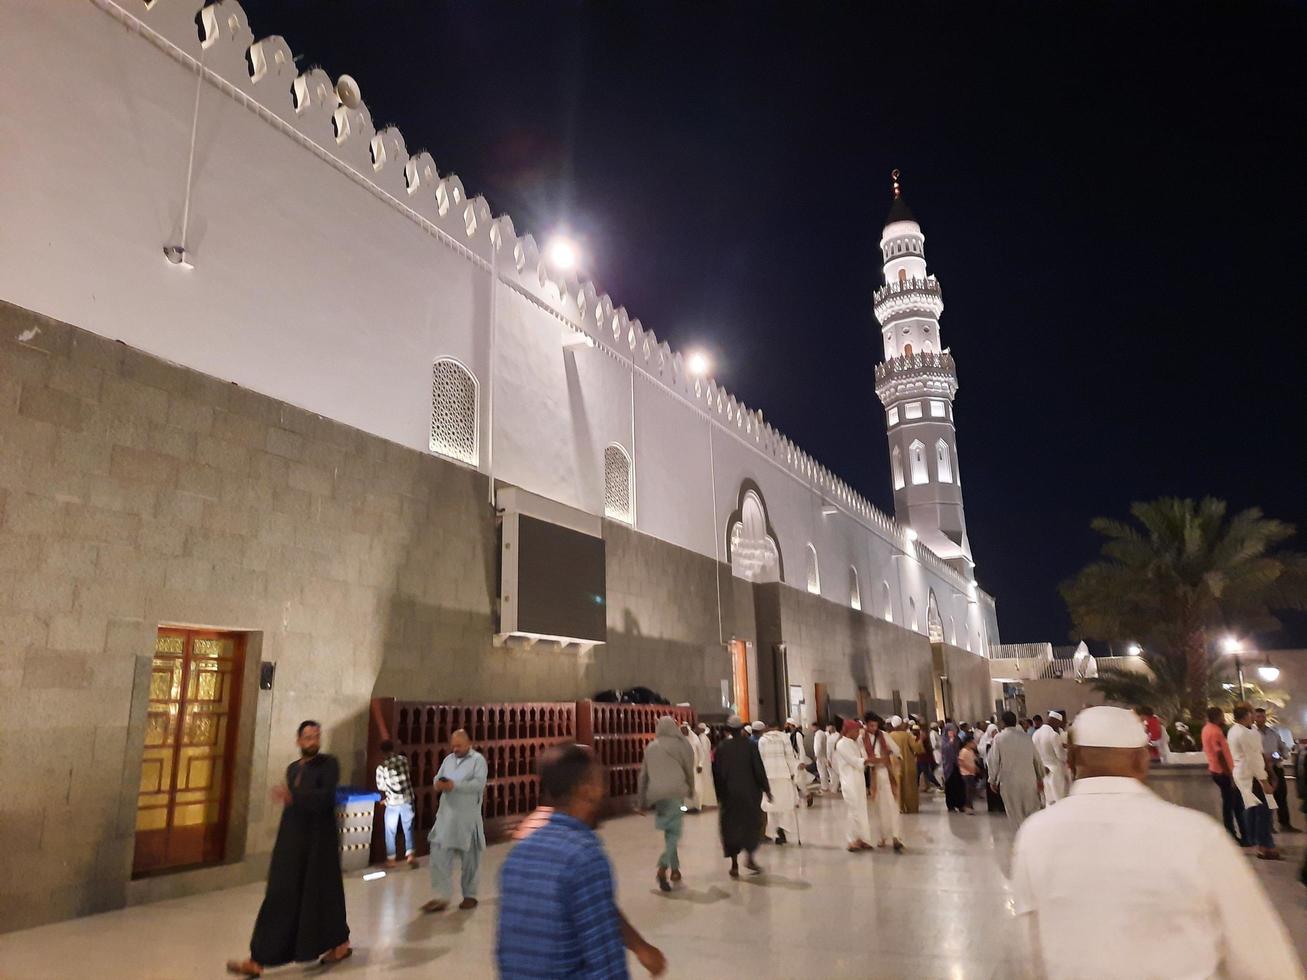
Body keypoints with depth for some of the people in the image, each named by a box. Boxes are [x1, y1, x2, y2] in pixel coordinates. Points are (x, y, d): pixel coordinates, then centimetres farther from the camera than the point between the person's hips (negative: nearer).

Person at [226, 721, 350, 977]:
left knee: (321, 895, 7)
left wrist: (292, 797, -36)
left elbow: (326, 796, -23)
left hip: (318, 843, -5)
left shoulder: (329, 764, -9)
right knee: (280, 898, 3)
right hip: (290, 843, 5)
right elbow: (295, 803, 17)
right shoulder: (292, 768, 11)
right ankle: (258, 960, 6)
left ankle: (341, 944, 28)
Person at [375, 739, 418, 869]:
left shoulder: (381, 767, -9)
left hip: (392, 802, -2)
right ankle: (410, 854, 7)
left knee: (391, 832, 11)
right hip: (407, 800, 2)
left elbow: (380, 786, 0)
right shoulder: (404, 759, -1)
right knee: (408, 828, 14)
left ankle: (391, 859, 17)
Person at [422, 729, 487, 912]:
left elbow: (479, 784, -17)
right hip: (446, 816, 5)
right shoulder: (448, 759, 13)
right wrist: (439, 785, -13)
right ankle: (441, 897, 7)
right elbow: (437, 778, 12)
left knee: (470, 859, 7)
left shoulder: (478, 760, -6)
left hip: (468, 818, -5)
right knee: (439, 856, -1)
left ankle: (470, 896, 22)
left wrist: (455, 785, -26)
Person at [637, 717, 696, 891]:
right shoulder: (680, 745, -3)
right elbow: (689, 769, 5)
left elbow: (644, 774, 13)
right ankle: (663, 867, -20)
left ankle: (675, 869, 21)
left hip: (656, 794, 5)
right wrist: (691, 788, 23)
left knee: (669, 831, 17)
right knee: (674, 832, -2)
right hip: (675, 792, -5)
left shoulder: (650, 747, 9)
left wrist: (641, 800, 19)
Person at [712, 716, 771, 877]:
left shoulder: (721, 748, -3)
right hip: (749, 791, -1)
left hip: (729, 793, 1)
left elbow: (717, 773, 1)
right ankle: (749, 856, -1)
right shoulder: (750, 745, -8)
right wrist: (766, 788, 2)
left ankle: (734, 864, 7)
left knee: (731, 827, 9)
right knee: (751, 823, 13)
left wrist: (720, 794, 11)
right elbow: (759, 769, -8)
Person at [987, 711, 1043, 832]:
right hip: (1029, 780, 3)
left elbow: (994, 760, -6)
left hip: (1009, 782, -3)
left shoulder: (999, 738, -7)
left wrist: (992, 780, 5)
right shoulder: (1026, 736, 1)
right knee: (1032, 812, 15)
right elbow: (1037, 759, 8)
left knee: (1016, 814, 8)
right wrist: (1040, 778, 19)